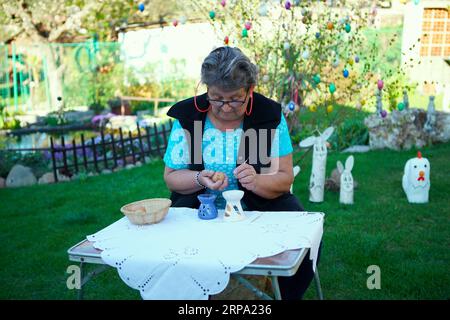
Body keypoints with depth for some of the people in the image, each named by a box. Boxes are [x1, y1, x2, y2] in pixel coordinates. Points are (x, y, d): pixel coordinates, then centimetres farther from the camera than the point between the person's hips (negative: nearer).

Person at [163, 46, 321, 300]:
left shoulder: (270, 115, -7)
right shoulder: (187, 116, -5)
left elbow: (284, 179, -6)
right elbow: (171, 176, 0)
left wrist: (256, 182, -28)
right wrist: (200, 179, -22)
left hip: (262, 207, 0)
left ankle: (287, 296, 6)